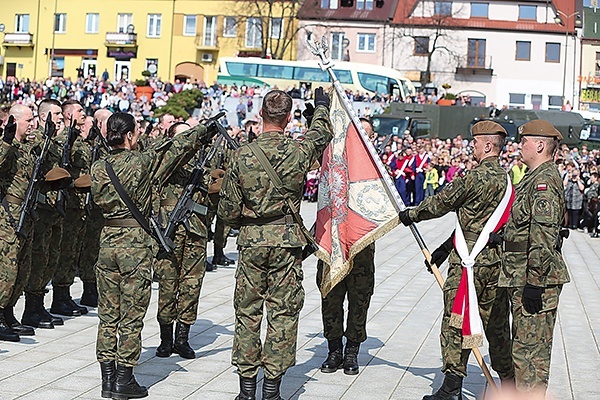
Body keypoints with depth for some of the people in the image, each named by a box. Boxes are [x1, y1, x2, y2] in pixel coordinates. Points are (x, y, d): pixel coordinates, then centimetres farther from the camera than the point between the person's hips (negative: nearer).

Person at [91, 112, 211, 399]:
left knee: (107, 315, 11)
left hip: (108, 239, 5)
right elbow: (177, 147, 1)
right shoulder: (143, 161, -10)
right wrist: (203, 129, 17)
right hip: (135, 242, -5)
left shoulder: (99, 167, 3)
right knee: (131, 316, 2)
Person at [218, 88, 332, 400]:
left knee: (247, 312, 9)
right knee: (283, 314, 5)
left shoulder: (242, 155, -7)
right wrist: (321, 104, 35)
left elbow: (227, 209, -3)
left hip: (251, 242, 1)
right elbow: (321, 133, 17)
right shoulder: (299, 151, -8)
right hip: (287, 241, -1)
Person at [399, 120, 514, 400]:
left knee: (456, 324, -2)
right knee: (496, 325, 15)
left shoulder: (476, 178, -15)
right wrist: (445, 249, 17)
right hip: (496, 261, 8)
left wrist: (411, 215, 12)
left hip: (469, 262, -8)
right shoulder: (505, 179, 14)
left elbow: (442, 202, -5)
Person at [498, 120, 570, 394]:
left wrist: (534, 283, -24)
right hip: (524, 279, 11)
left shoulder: (545, 180, -17)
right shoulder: (534, 177, 17)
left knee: (530, 349, -6)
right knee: (524, 346, 18)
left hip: (534, 281, -11)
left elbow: (544, 238, -23)